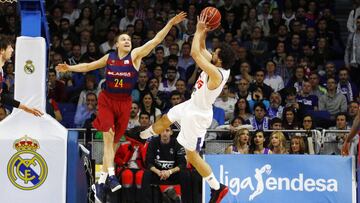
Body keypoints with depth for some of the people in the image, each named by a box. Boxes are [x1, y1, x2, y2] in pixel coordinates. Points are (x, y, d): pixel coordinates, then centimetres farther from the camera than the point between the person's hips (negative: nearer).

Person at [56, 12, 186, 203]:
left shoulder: (135, 55, -2)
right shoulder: (109, 57, 6)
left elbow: (155, 40, -10)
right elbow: (89, 66, 20)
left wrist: (170, 24, -19)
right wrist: (69, 68, 16)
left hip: (124, 103, 0)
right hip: (107, 100, 0)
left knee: (113, 142, 4)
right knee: (108, 136, -17)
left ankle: (100, 182, 9)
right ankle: (111, 175, -20)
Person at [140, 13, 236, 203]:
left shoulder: (217, 74, -35)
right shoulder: (216, 65, -8)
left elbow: (195, 53, -35)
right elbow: (201, 50, 8)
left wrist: (199, 31, -22)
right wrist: (202, 31, -6)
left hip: (197, 115, -10)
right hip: (192, 105, 10)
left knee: (192, 155, 0)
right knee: (165, 119, 31)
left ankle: (217, 187, 7)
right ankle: (142, 136, 59)